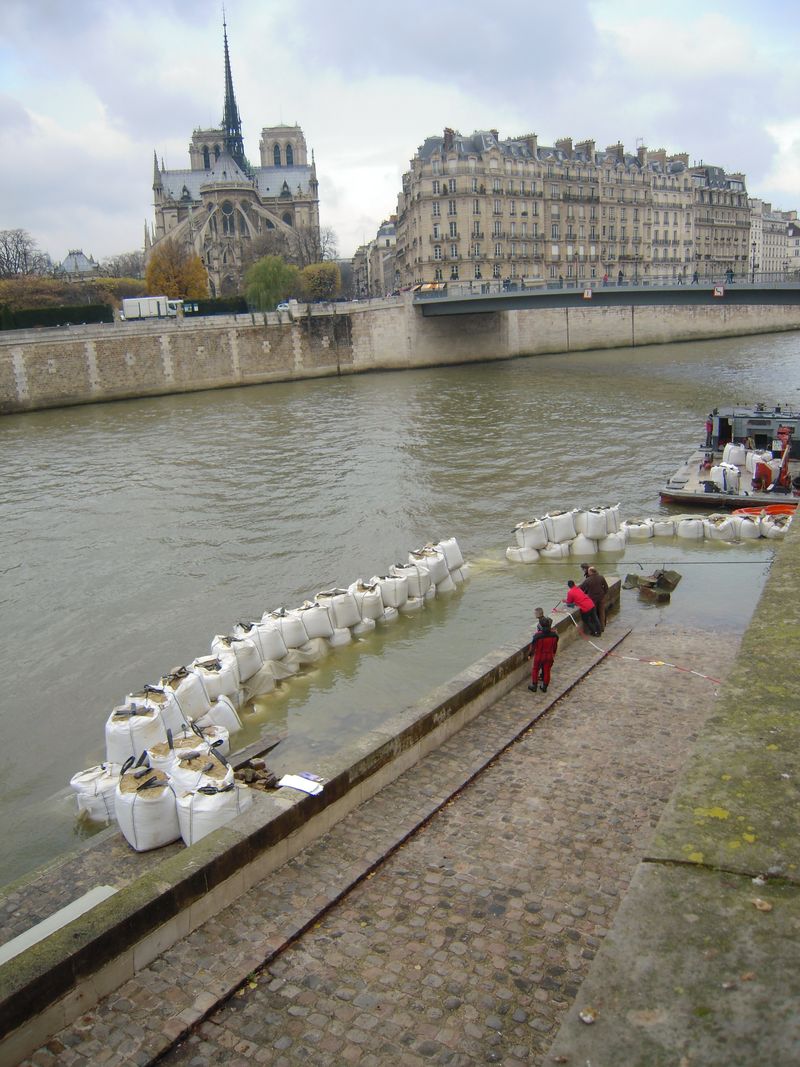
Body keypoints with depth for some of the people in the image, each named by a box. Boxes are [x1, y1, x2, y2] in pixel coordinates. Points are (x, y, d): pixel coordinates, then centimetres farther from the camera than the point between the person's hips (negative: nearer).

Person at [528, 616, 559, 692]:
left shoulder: (537, 635, -29)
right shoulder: (554, 634, -18)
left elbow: (532, 646, -14)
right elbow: (555, 646, 0)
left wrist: (529, 654, 6)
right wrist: (553, 653, 19)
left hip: (539, 656, -3)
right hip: (549, 656, 3)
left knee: (535, 670, 19)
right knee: (546, 671, 19)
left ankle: (534, 686, 30)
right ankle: (544, 687, 32)